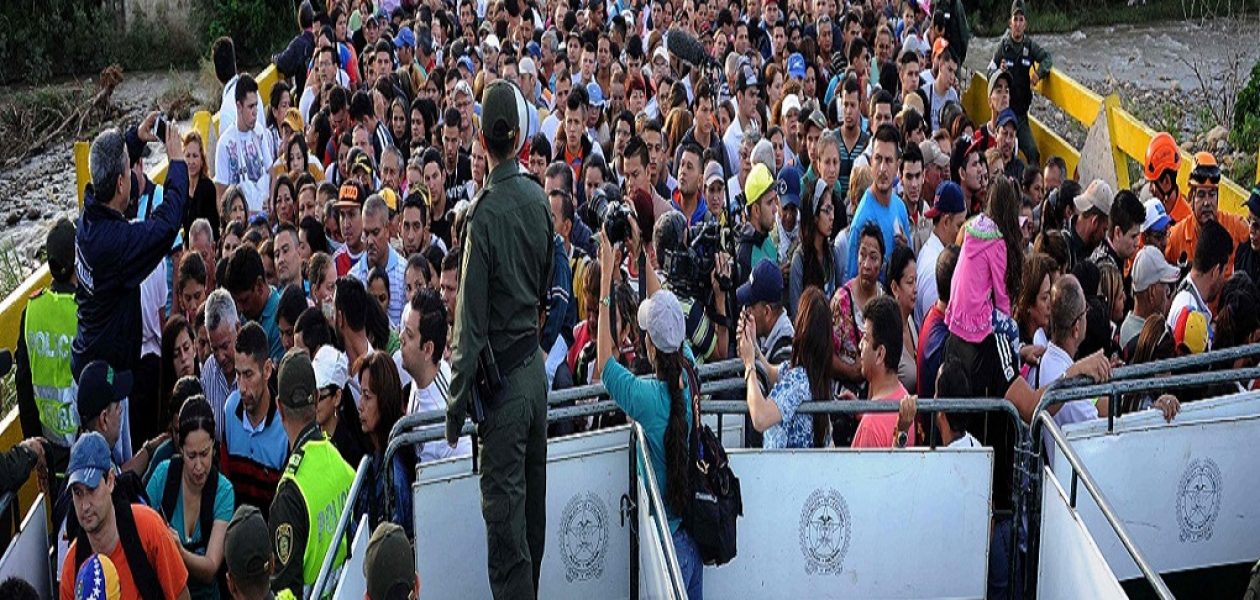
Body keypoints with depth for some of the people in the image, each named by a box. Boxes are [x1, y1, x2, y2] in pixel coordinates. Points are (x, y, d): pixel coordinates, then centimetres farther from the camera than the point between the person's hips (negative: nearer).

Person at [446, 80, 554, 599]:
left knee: (504, 507, -2)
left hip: (503, 380, -7)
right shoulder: (538, 199, 0)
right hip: (536, 366, 7)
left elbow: (471, 320, -18)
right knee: (532, 500, 18)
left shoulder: (485, 214, -19)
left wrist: (457, 401, -12)